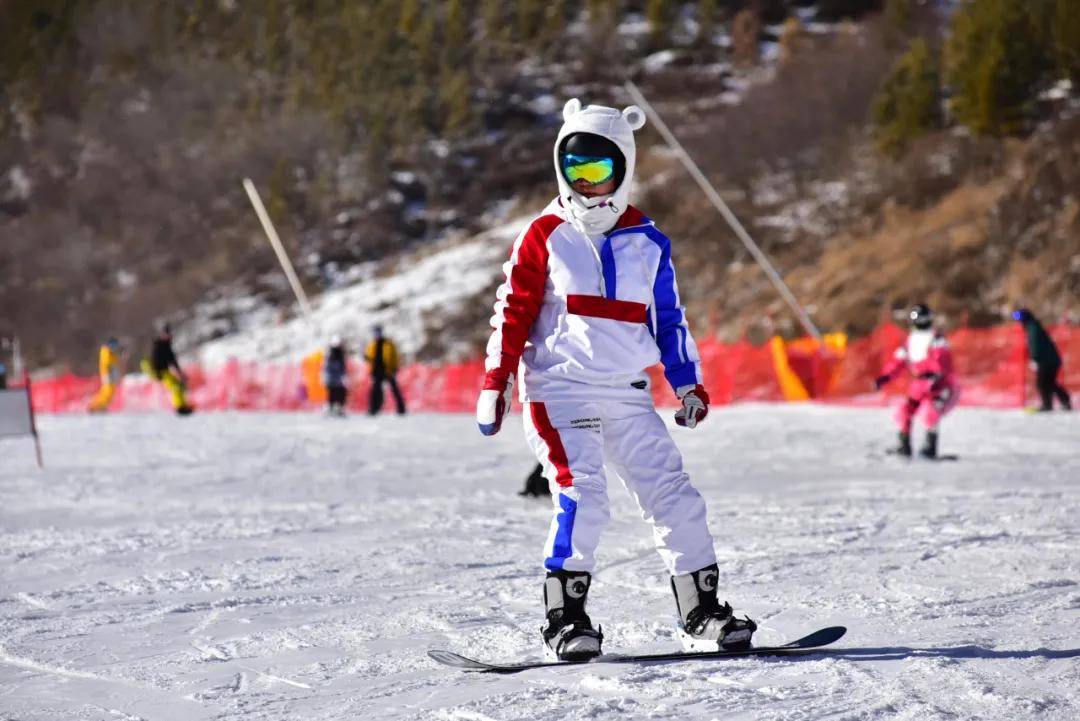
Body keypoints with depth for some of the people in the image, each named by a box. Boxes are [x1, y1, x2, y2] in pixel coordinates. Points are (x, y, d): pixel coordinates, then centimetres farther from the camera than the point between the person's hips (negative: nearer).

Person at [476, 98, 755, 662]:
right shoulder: (545, 236, 2)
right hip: (559, 389, -4)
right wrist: (495, 382, -4)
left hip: (627, 395, 4)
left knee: (673, 494, -1)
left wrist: (688, 382, 13)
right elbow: (513, 310, 2)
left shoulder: (647, 243, 11)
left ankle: (701, 613, 8)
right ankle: (565, 618, -13)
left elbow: (669, 317, 18)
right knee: (581, 493, -20)